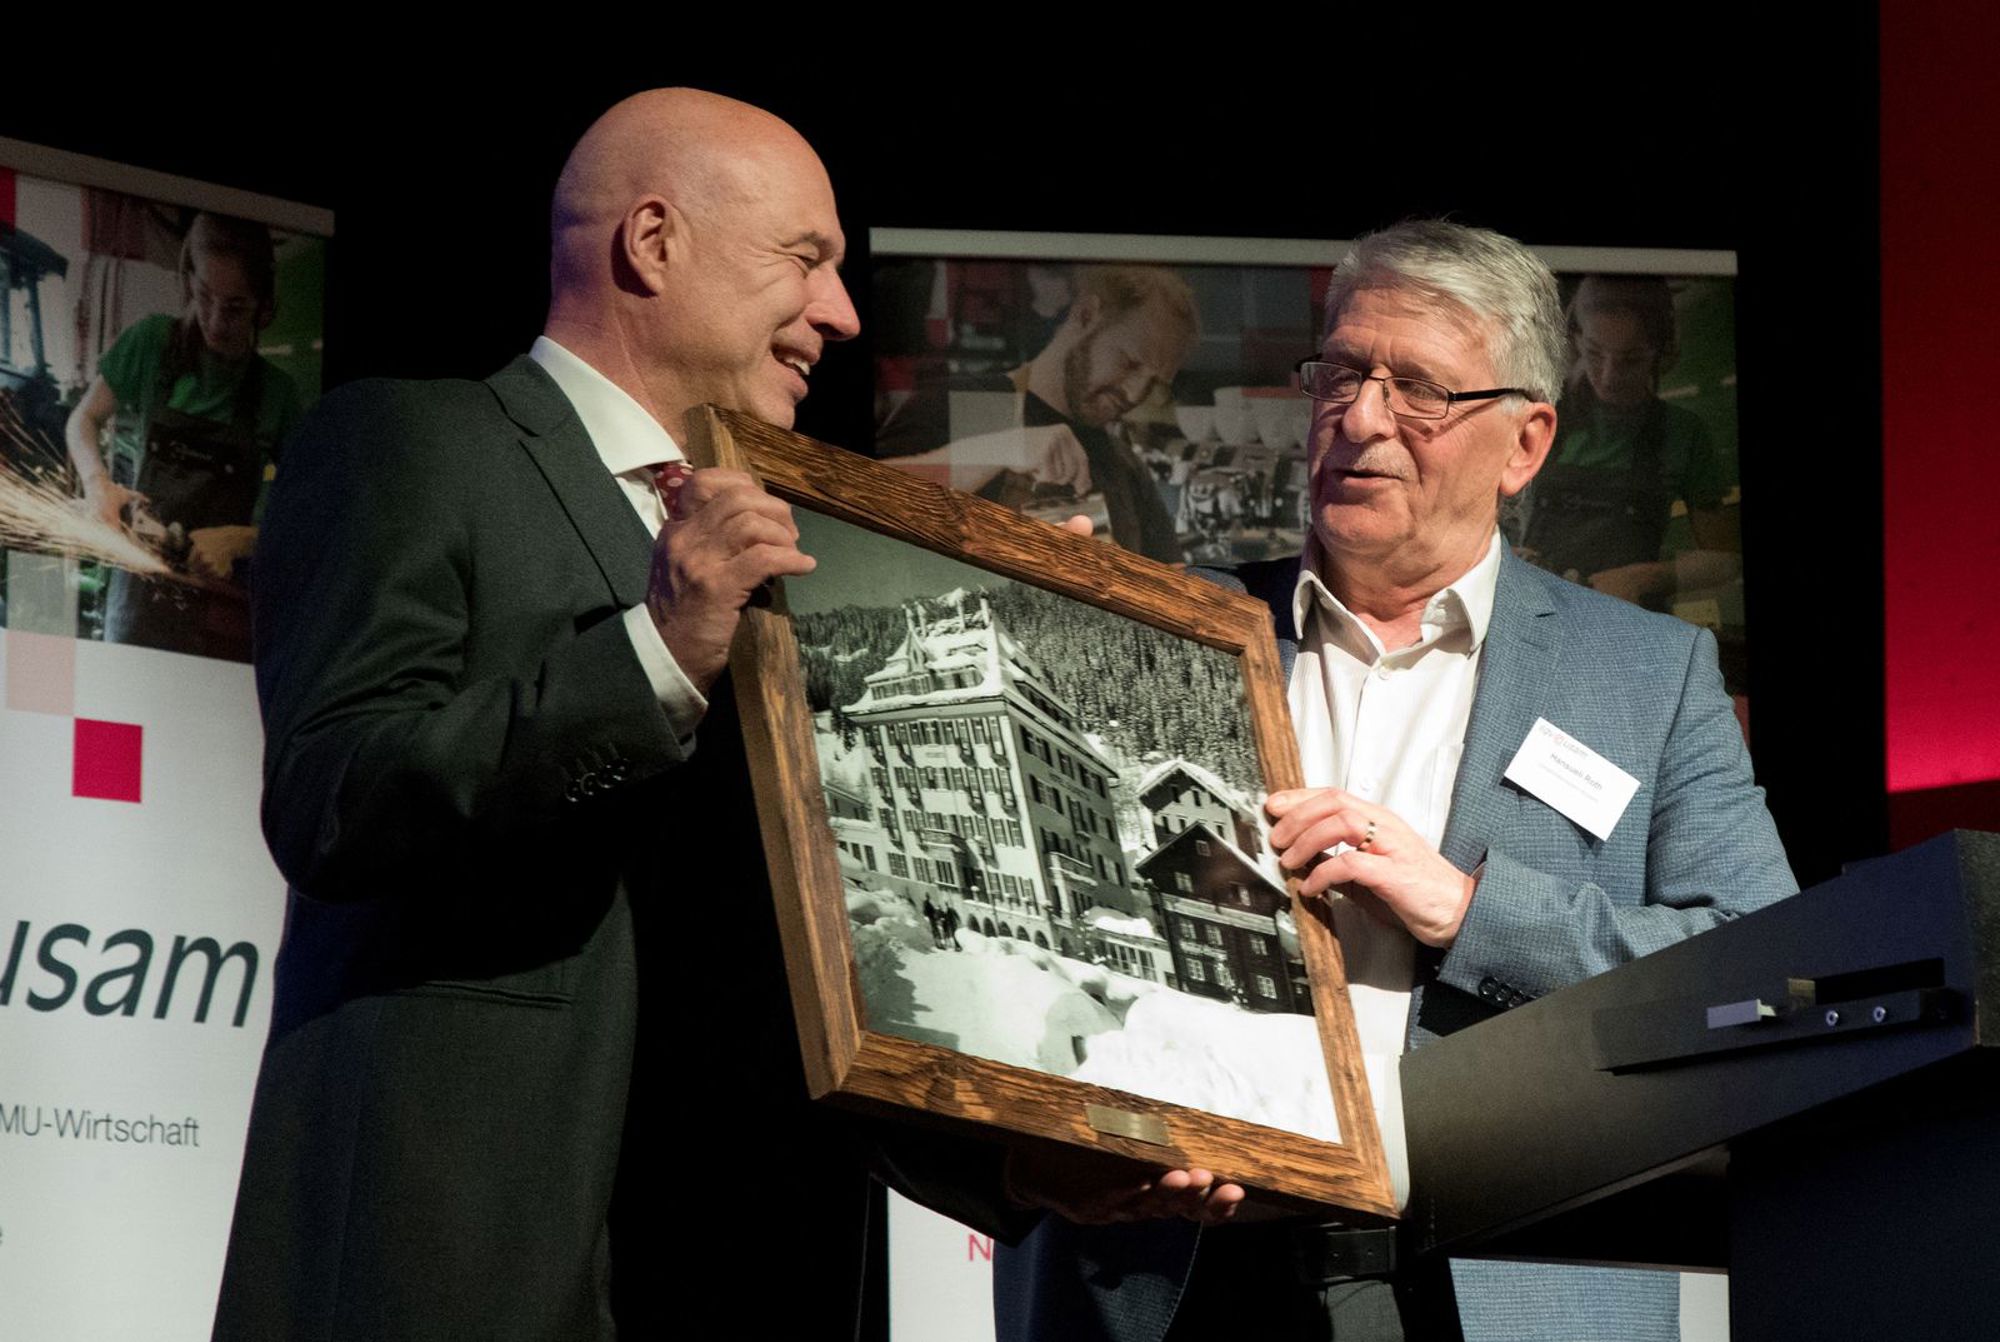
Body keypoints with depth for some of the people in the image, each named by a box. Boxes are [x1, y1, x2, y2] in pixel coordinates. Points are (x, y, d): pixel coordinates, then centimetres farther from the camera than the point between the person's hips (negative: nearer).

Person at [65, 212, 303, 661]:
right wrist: (97, 482, -7)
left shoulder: (276, 392, 3)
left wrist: (238, 539, -13)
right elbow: (84, 421, 13)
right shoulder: (152, 342, 3)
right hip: (141, 589, 0)